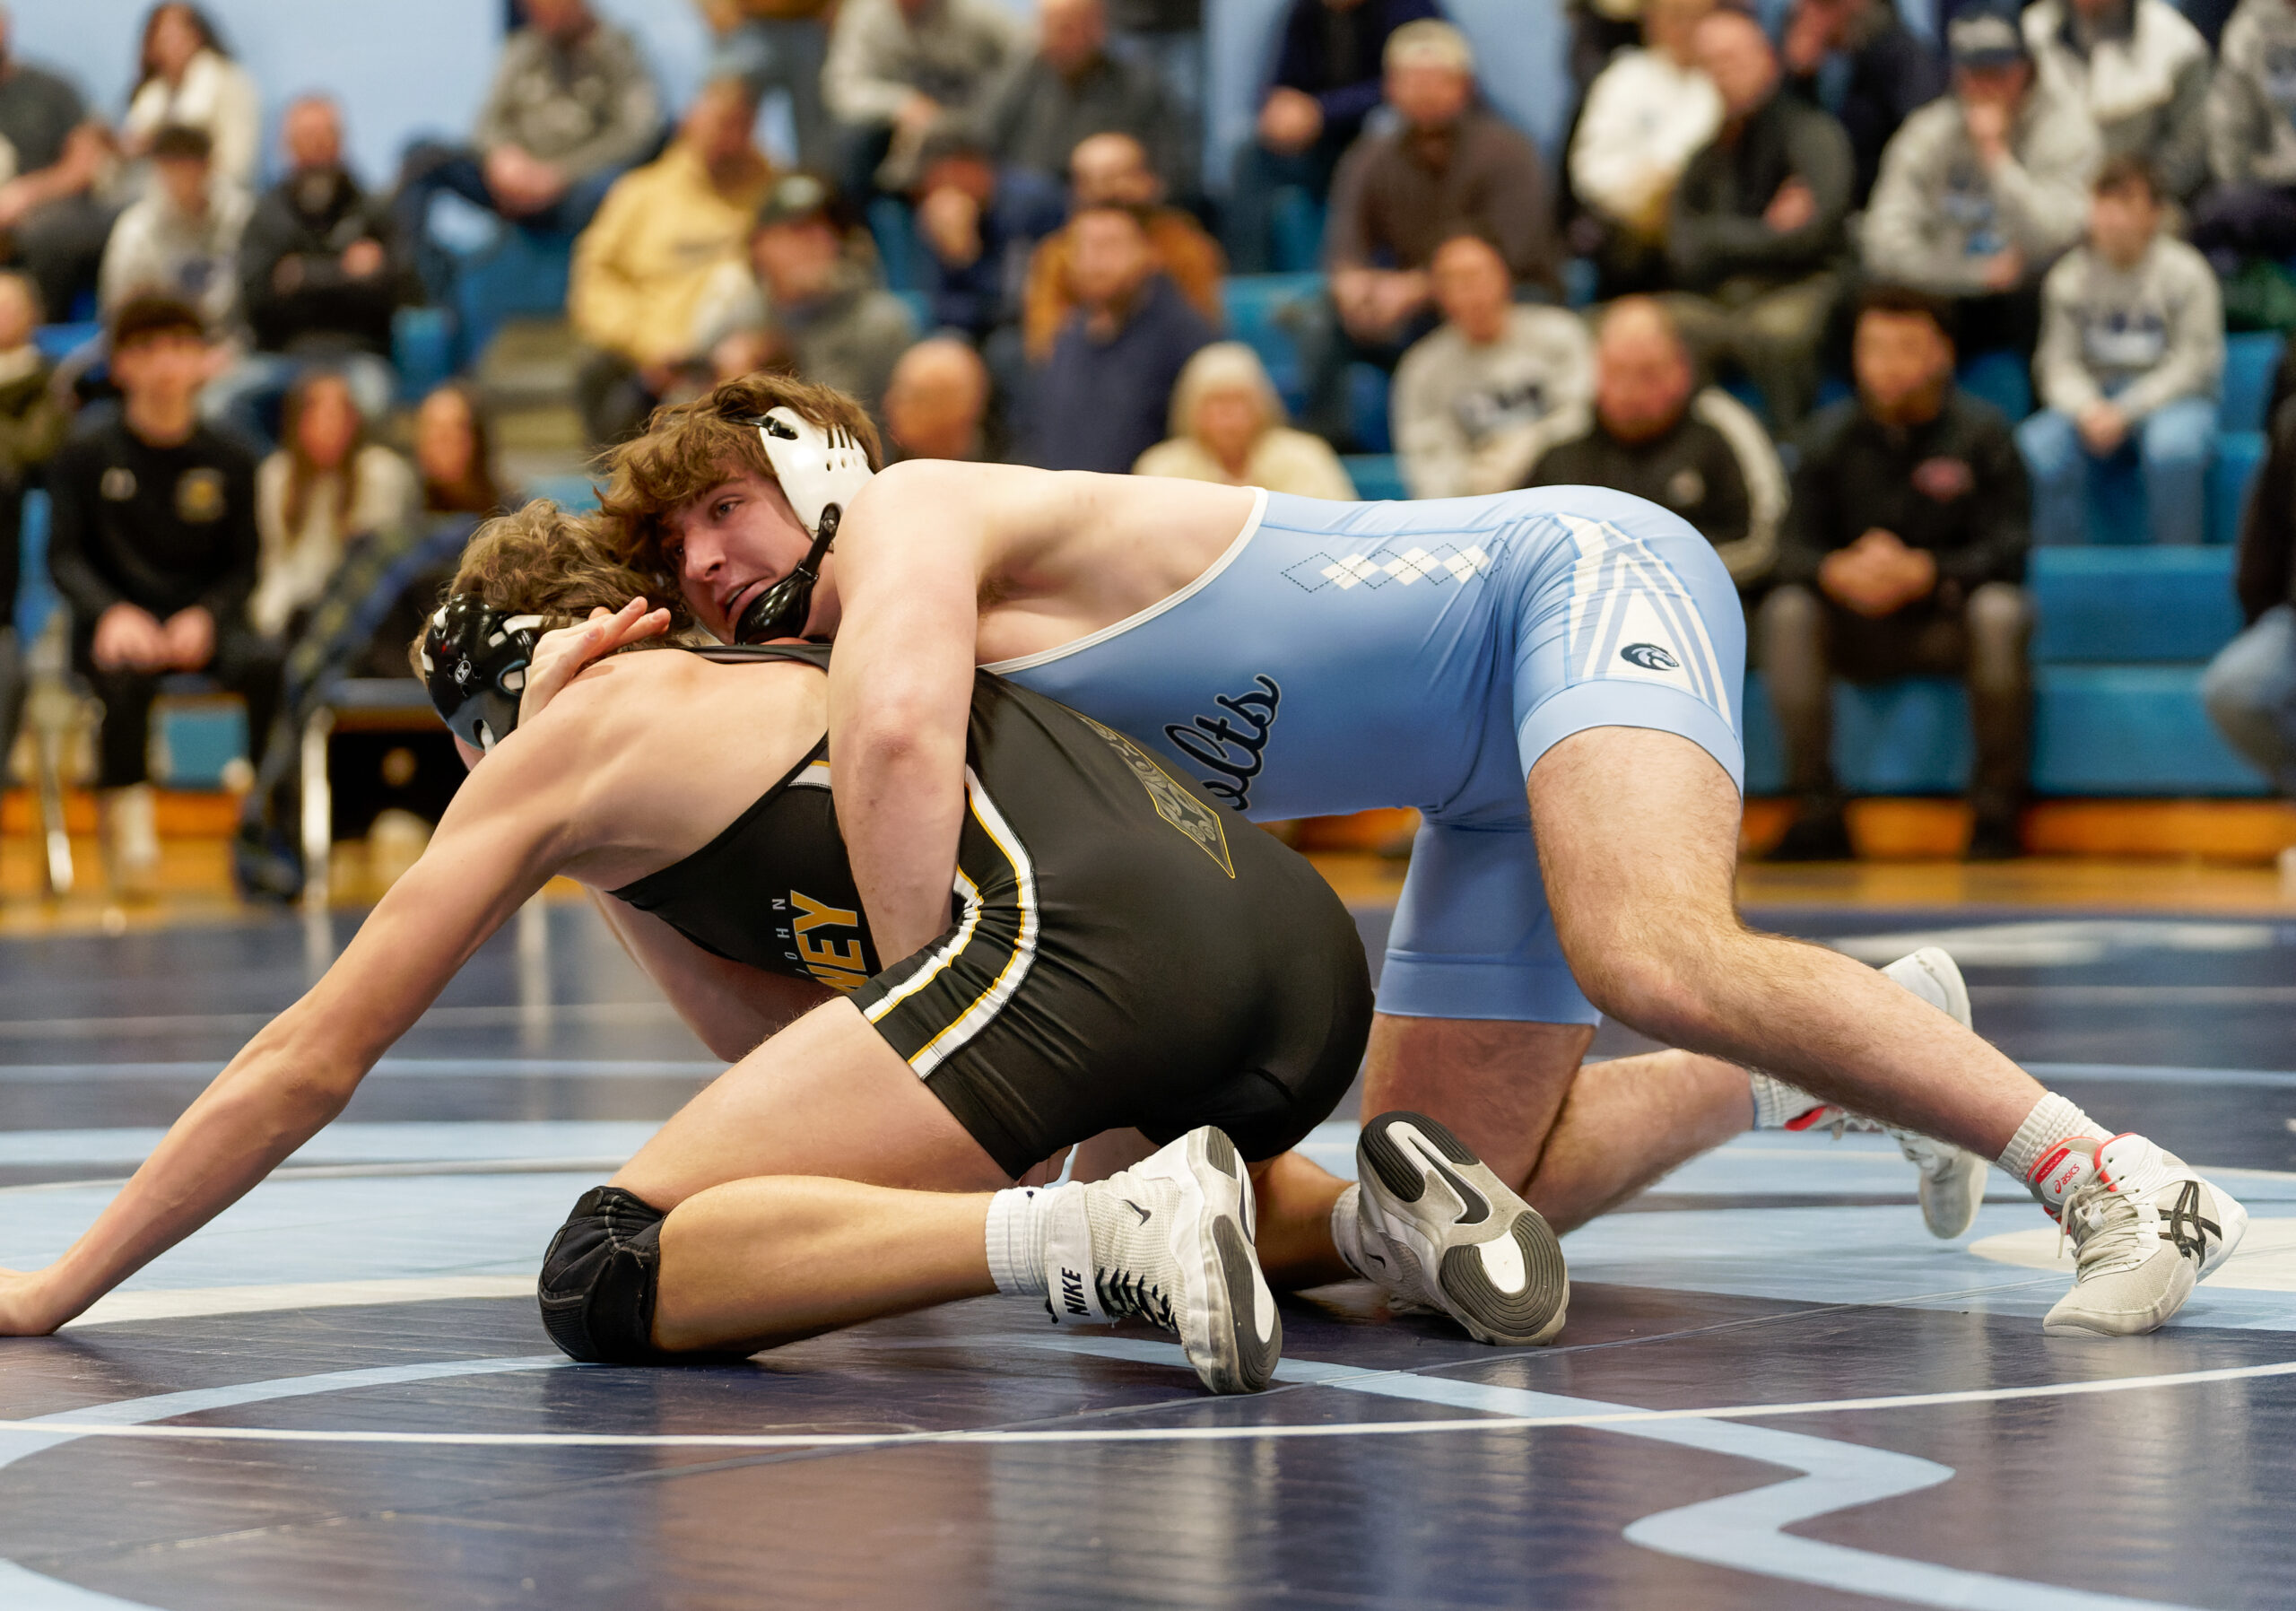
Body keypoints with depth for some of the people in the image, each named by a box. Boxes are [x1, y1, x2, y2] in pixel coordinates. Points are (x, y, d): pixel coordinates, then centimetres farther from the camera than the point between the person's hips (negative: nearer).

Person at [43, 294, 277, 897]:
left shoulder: (229, 462, 10)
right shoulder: (85, 457, 7)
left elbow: (242, 568, 8)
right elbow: (64, 557, 0)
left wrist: (205, 616, -14)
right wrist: (111, 612, -20)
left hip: (202, 626, 1)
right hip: (115, 627, -1)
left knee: (266, 663, -33)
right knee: (124, 675, -38)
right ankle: (125, 816, -25)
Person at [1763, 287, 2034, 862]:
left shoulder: (1981, 431, -5)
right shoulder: (1830, 434, 2)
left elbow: (2007, 550, -13)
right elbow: (1796, 548, -4)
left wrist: (1922, 572, -31)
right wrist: (1836, 571, -30)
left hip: (1950, 624, -2)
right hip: (1859, 630, 2)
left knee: (1999, 611, -35)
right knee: (1787, 611, -27)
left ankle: (1996, 812, -21)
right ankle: (1817, 811, -22)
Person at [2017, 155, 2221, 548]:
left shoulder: (2184, 272, -6)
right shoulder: (2069, 276, 3)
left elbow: (2194, 363, -9)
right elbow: (2059, 364, 1)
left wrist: (2125, 412, -18)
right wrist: (2087, 410, -22)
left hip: (2169, 399, -2)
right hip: (2092, 398, 3)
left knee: (2173, 445, -38)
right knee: (2038, 445, -28)